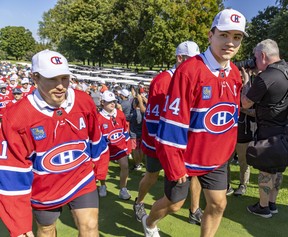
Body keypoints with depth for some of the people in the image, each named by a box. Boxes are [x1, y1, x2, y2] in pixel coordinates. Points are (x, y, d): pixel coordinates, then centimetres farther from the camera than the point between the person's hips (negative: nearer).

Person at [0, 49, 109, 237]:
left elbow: (96, 140, 2)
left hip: (82, 179, 1)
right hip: (44, 189, 0)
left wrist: (99, 170, 12)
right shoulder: (17, 116, -23)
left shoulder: (84, 102, -14)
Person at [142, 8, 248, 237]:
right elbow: (173, 123, -23)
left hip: (217, 158, 6)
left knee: (218, 204, 12)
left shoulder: (235, 74, 2)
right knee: (173, 203, 13)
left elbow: (233, 116, 12)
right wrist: (174, 164, -19)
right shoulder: (189, 70, -22)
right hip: (186, 156, -6)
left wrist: (226, 151, 12)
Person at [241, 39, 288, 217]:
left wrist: (246, 80, 0)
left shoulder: (264, 78, -22)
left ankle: (263, 207, 21)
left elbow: (245, 104, -11)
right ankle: (272, 203, 33)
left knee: (266, 170, 6)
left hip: (269, 132, -8)